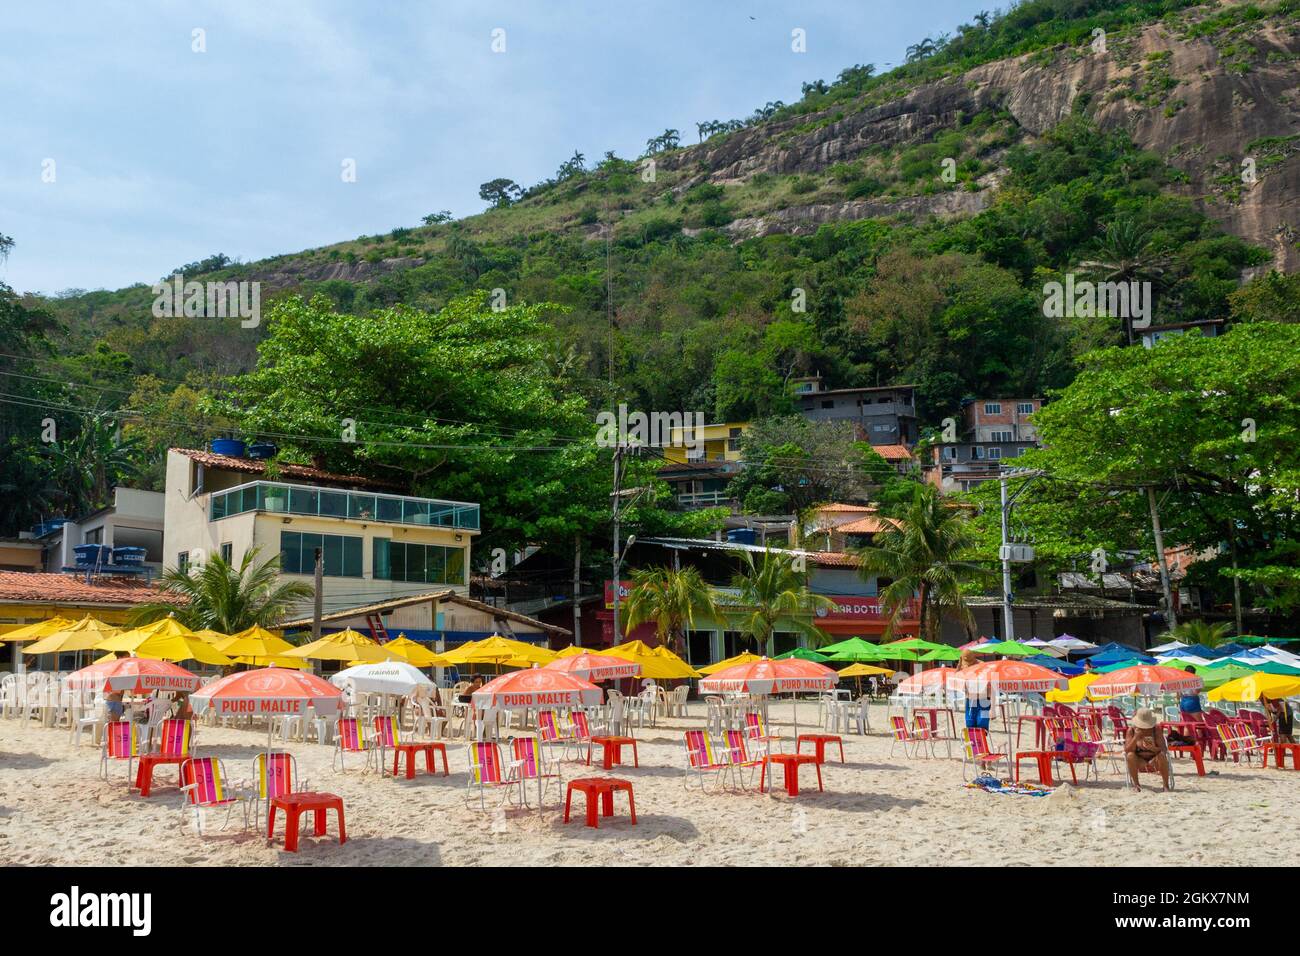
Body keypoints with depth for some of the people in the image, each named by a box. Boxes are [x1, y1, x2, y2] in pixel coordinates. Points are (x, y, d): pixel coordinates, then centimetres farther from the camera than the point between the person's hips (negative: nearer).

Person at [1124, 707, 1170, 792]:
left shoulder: (1156, 728, -10)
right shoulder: (1132, 730, -9)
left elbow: (1163, 750, -14)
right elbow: (1127, 750, -17)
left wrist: (1153, 748, -35)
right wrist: (1136, 736, -28)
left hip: (1154, 760, -1)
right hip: (1140, 762, 1)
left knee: (1162, 755, -32)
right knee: (1130, 755, -30)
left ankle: (1166, 785, -16)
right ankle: (1136, 785, -15)